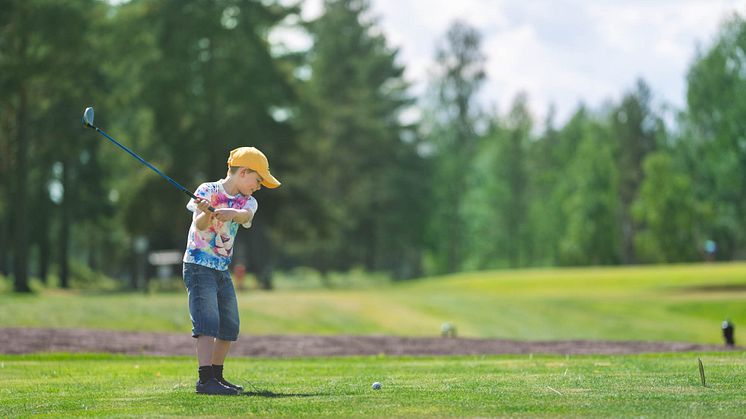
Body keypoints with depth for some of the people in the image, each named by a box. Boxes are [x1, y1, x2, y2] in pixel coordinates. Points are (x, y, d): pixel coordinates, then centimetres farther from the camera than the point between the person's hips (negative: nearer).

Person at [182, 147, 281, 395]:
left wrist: (232, 213, -42)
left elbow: (245, 215, -19)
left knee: (230, 326, 11)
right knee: (208, 322, -18)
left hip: (223, 270, 7)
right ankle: (205, 379, -24)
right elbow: (200, 225, -23)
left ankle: (216, 376, 24)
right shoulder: (207, 191, -9)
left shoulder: (248, 201, 6)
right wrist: (206, 213, -46)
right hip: (199, 266, -7)